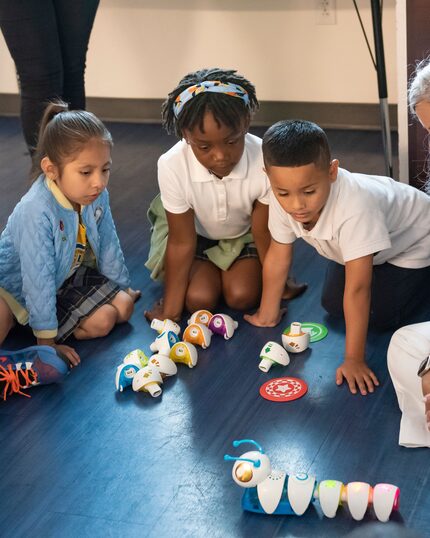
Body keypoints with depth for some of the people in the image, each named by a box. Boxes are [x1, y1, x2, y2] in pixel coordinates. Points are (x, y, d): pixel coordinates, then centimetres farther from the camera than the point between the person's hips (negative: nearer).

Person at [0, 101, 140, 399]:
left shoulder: (97, 197, -16)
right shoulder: (36, 212, -37)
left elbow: (108, 245, 2)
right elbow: (38, 280, -33)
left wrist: (124, 286, 13)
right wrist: (47, 342, -28)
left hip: (72, 277, 7)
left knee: (123, 307, -1)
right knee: (101, 321, -16)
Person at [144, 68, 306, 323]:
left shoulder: (265, 162, -37)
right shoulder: (172, 166, -35)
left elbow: (265, 236, -20)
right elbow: (182, 242, -21)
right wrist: (170, 310, -16)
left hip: (245, 234, 0)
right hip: (196, 232, 0)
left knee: (242, 296, -16)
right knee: (199, 298, -18)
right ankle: (210, 271, 14)